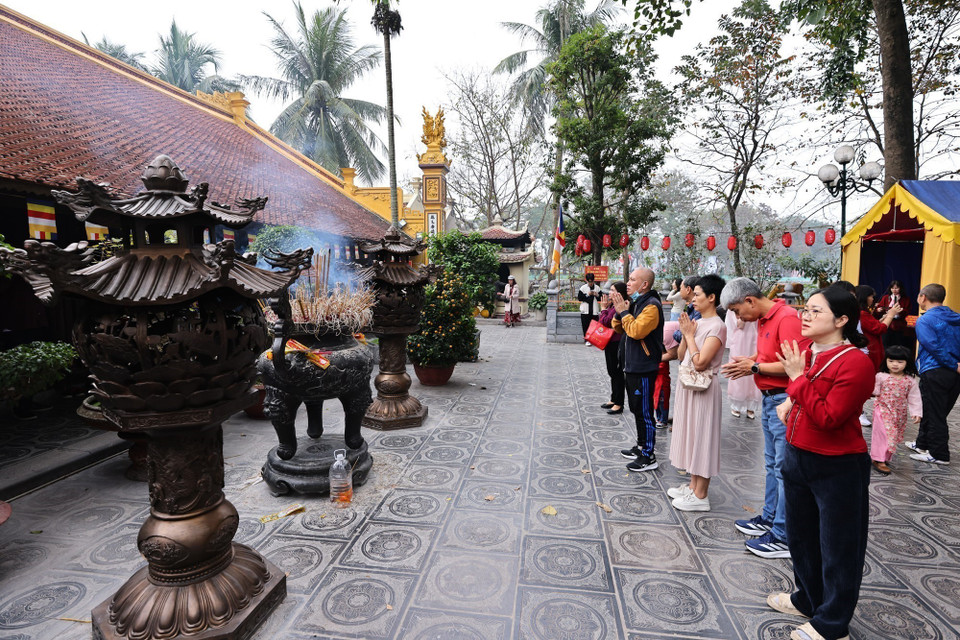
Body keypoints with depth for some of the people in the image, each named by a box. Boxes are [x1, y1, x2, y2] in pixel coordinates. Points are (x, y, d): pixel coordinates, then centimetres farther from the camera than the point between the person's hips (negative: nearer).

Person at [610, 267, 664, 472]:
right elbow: (619, 328, 15)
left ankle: (648, 457, 6)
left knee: (644, 411, -3)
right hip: (632, 365, 10)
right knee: (636, 409, 19)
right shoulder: (635, 302, 13)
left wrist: (624, 312, -17)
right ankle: (641, 446, 33)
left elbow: (636, 331, -28)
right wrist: (619, 310, -2)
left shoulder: (651, 305, -17)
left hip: (644, 368, -10)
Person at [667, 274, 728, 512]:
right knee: (690, 434, 16)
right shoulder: (697, 323, 8)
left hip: (703, 387, -9)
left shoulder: (717, 326, -16)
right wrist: (686, 334, -4)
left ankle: (700, 495, 10)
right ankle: (693, 485, 29)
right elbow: (681, 356, 9)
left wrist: (689, 335, -15)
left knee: (701, 437, 0)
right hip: (689, 385, 9)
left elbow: (700, 362, -24)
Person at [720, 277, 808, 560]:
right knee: (772, 464, 19)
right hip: (769, 398, 10)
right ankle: (770, 517, 33)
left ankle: (784, 536, 7)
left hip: (784, 400, -10)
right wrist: (747, 361, 1)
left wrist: (755, 367, -18)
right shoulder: (763, 320, 11)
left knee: (785, 469, -2)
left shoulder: (787, 318, -18)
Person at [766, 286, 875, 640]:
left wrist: (798, 378, -23)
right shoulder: (806, 352, 1)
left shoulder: (855, 362, -21)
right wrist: (790, 402, 2)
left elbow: (828, 417, -25)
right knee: (802, 536, 23)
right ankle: (808, 599, 44)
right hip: (797, 457, 8)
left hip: (838, 468, -8)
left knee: (838, 547, 11)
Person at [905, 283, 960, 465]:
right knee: (935, 412, 18)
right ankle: (923, 444, 30)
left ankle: (939, 455, 7)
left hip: (935, 373, -7)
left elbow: (934, 347, -19)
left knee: (934, 415, 1)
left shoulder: (924, 321, -10)